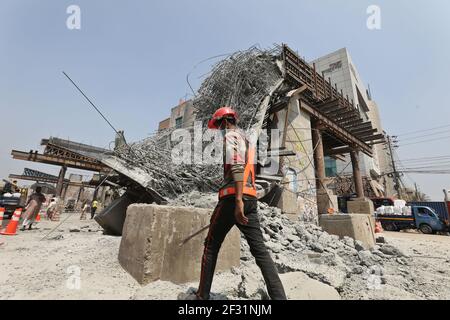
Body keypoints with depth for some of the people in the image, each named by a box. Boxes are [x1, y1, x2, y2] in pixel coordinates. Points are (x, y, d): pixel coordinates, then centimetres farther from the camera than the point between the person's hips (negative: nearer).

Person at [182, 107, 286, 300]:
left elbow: (237, 168, -17)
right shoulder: (246, 139, 27)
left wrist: (238, 200, -25)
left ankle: (202, 295, 18)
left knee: (211, 246, 6)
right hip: (251, 197, 9)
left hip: (234, 197, -8)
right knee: (259, 248, 5)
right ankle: (279, 296, 3)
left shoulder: (230, 135, -1)